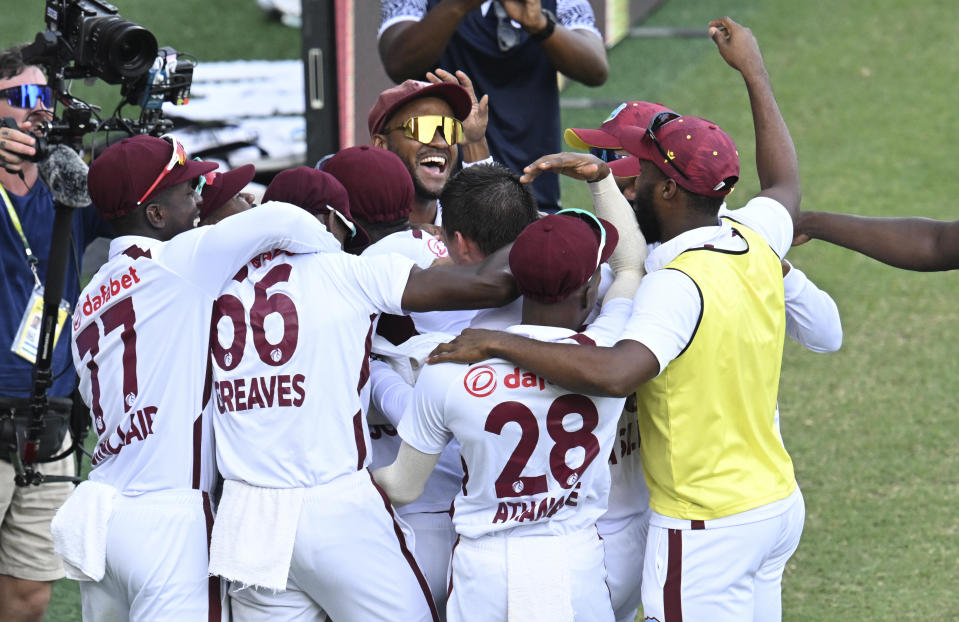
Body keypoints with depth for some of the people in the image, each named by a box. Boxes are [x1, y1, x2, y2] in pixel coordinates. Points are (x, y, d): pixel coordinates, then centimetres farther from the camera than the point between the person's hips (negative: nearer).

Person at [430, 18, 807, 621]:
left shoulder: (677, 285, -24)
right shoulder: (756, 240, 2)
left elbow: (615, 373, -40)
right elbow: (786, 185, 26)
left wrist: (497, 341, -31)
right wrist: (753, 71, 35)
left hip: (705, 529, -9)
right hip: (777, 499, 9)